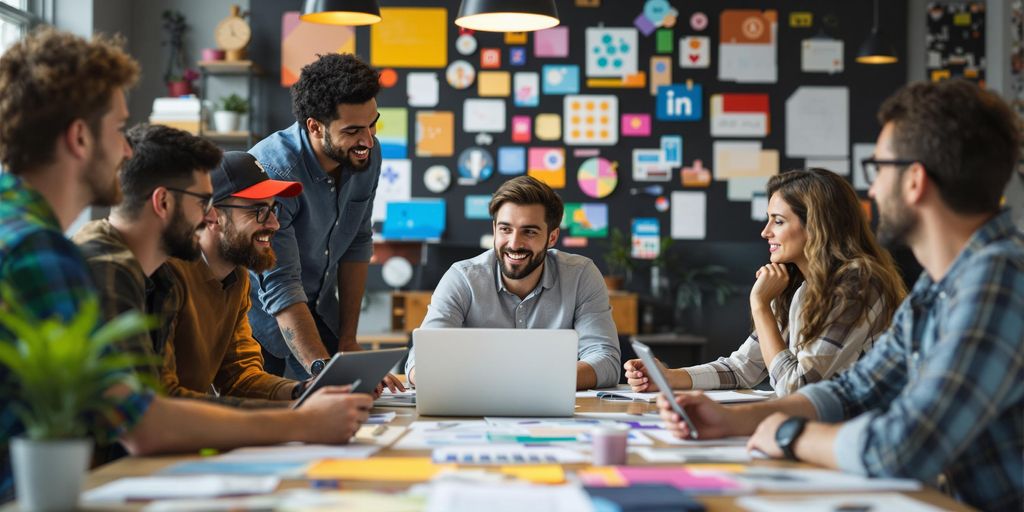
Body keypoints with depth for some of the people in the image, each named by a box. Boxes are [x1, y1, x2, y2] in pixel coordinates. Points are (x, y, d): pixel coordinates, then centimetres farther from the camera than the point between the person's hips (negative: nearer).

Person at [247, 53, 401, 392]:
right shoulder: (272, 170, -29)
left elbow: (357, 244, 4)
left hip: (319, 315, 6)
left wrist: (348, 338, 2)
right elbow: (280, 288, -32)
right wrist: (324, 371, -42)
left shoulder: (367, 155, -8)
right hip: (266, 322, -5)